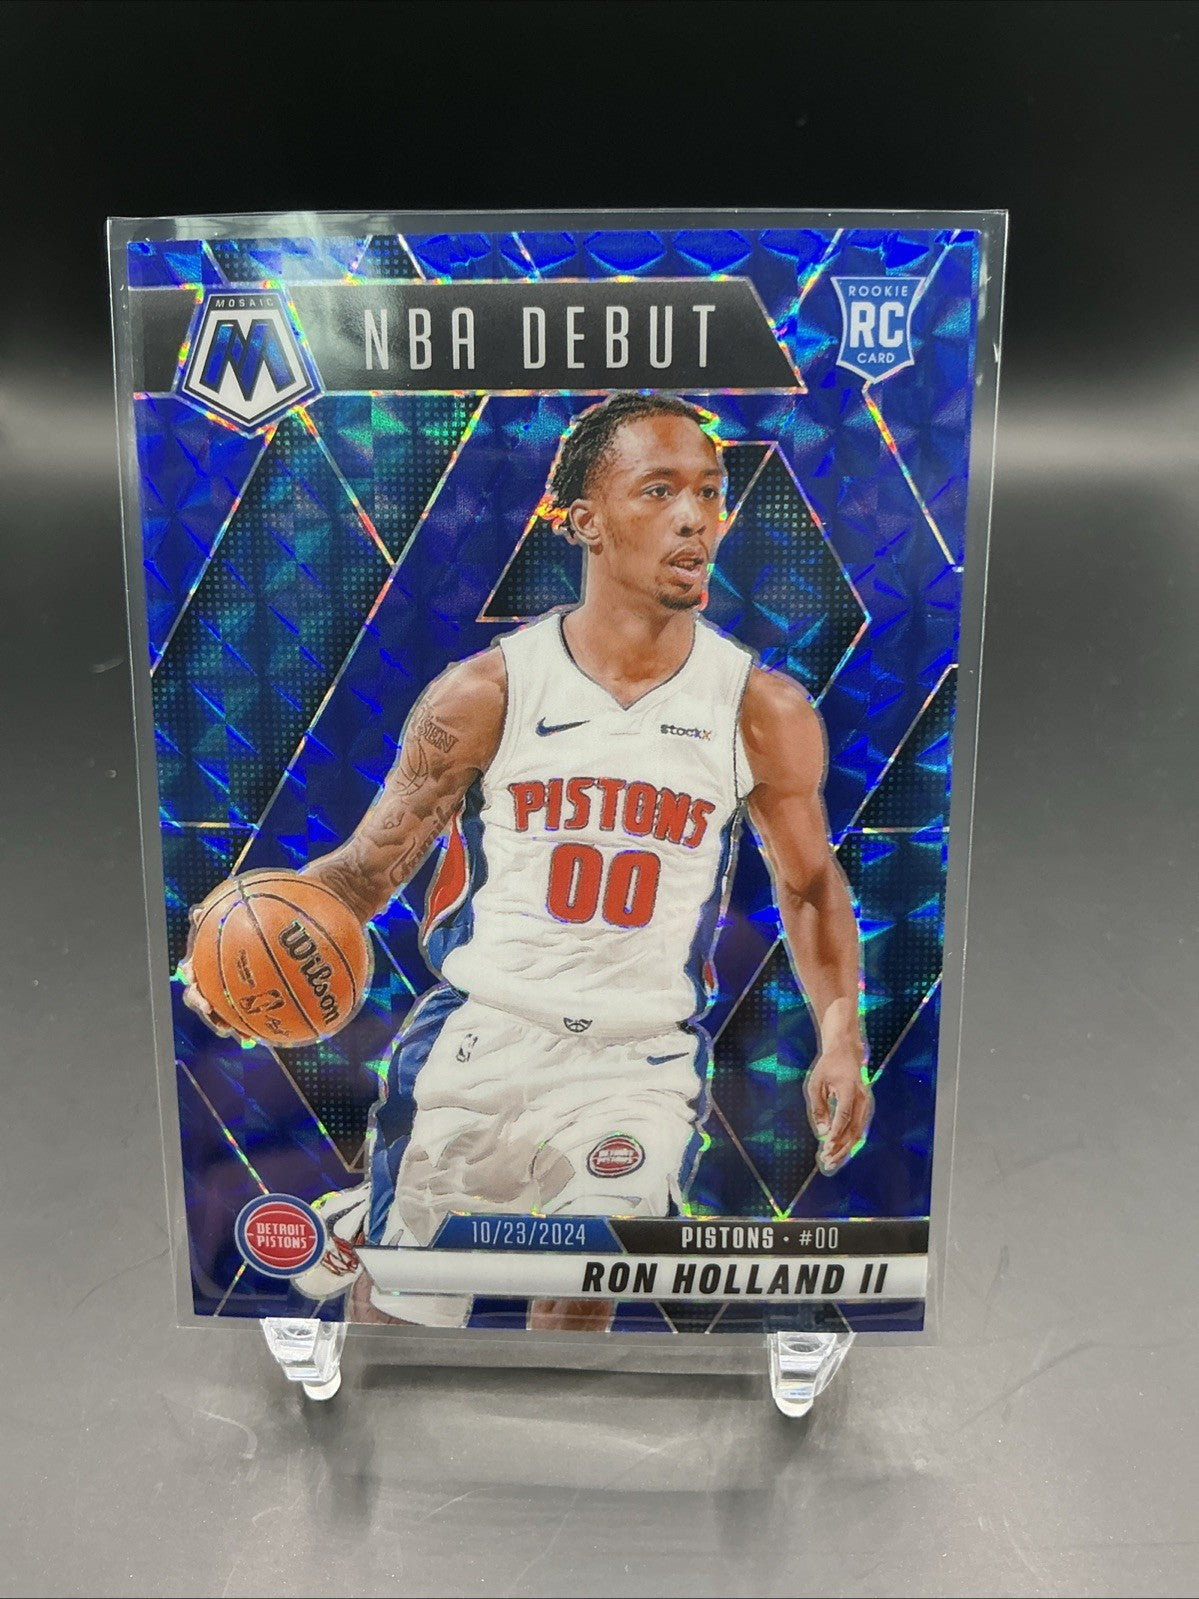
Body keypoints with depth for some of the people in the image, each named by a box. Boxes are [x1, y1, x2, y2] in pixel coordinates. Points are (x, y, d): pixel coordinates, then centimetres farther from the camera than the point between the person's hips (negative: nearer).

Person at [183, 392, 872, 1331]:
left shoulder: (765, 713, -7)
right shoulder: (487, 692, -9)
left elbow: (808, 884, 6)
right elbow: (372, 865, -2)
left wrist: (841, 1040, -6)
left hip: (640, 1059, 1)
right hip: (477, 1036, 0)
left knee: (583, 1297, -9)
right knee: (397, 1310, 13)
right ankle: (360, 1229, 49)